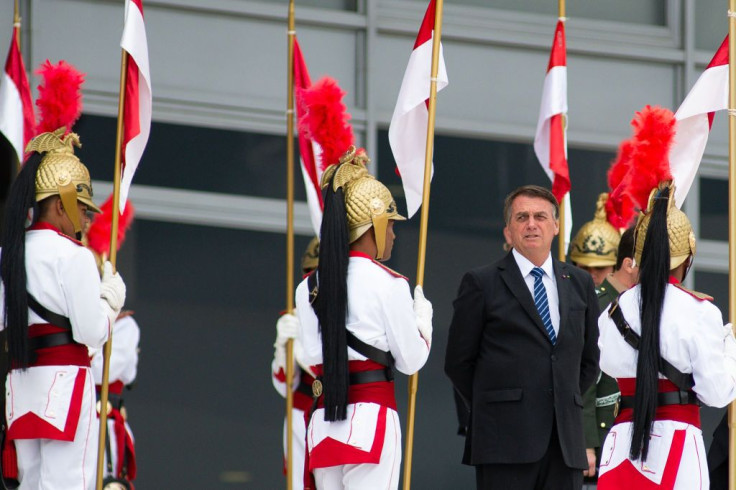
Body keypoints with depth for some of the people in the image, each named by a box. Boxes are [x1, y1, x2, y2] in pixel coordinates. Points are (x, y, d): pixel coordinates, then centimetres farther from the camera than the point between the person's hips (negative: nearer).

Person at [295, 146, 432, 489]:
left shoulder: (308, 289, 10)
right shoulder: (388, 285, -6)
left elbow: (312, 359, 12)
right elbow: (411, 360, 0)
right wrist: (422, 317, 17)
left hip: (322, 421, 6)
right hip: (371, 420, -6)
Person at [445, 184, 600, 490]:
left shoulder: (579, 284, 16)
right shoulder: (482, 283, 3)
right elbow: (458, 362, 4)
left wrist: (566, 403, 14)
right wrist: (492, 410, 5)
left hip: (566, 440, 4)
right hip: (505, 441, -4)